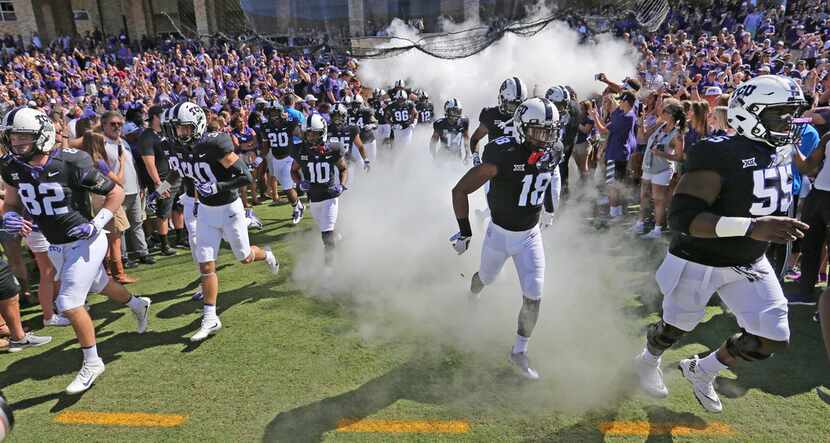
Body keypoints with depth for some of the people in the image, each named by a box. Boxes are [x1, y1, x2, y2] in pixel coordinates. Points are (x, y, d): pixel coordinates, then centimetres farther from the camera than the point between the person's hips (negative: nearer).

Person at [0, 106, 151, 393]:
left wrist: (96, 224, -22)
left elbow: (116, 193, -14)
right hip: (56, 246, 7)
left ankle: (92, 364, 10)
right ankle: (138, 305, 54)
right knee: (99, 285, 24)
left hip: (84, 242, -7)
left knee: (69, 303, -9)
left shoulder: (71, 164, -23)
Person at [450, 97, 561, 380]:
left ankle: (519, 352, 18)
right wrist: (464, 231, -19)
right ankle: (472, 297, 61)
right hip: (500, 233, -3)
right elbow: (460, 190, -22)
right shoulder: (502, 157, -27)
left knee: (533, 298, -4)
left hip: (530, 235, 3)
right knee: (486, 278, 22)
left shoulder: (551, 157, -8)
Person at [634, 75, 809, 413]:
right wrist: (751, 227, -42)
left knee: (773, 339, 5)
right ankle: (648, 361, 47)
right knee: (675, 328, 13)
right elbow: (682, 217, -35)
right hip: (699, 261, -7)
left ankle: (701, 371, 31)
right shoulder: (719, 153, -27)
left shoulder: (783, 152, 1)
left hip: (750, 265, 7)